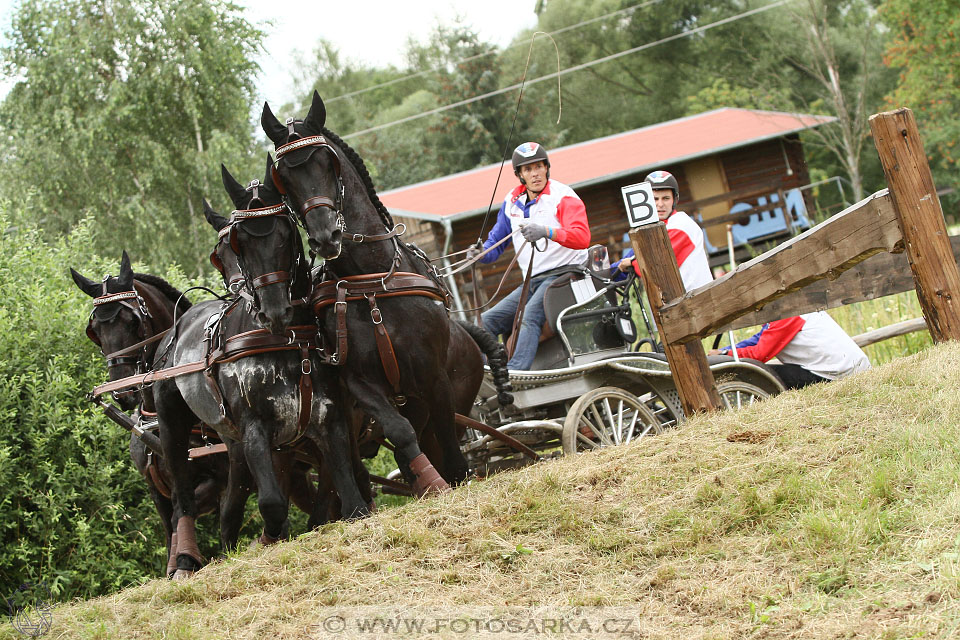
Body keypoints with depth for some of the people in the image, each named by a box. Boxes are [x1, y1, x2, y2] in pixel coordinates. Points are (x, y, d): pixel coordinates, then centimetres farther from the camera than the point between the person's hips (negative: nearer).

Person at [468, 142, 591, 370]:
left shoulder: (563, 196, -7)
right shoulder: (512, 202, 13)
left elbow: (582, 237, -22)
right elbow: (497, 239, 22)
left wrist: (546, 232, -38)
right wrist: (481, 253, -2)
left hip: (563, 273, -8)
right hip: (532, 281, 8)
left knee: (529, 317, -31)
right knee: (488, 321, 1)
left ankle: (515, 373, -45)